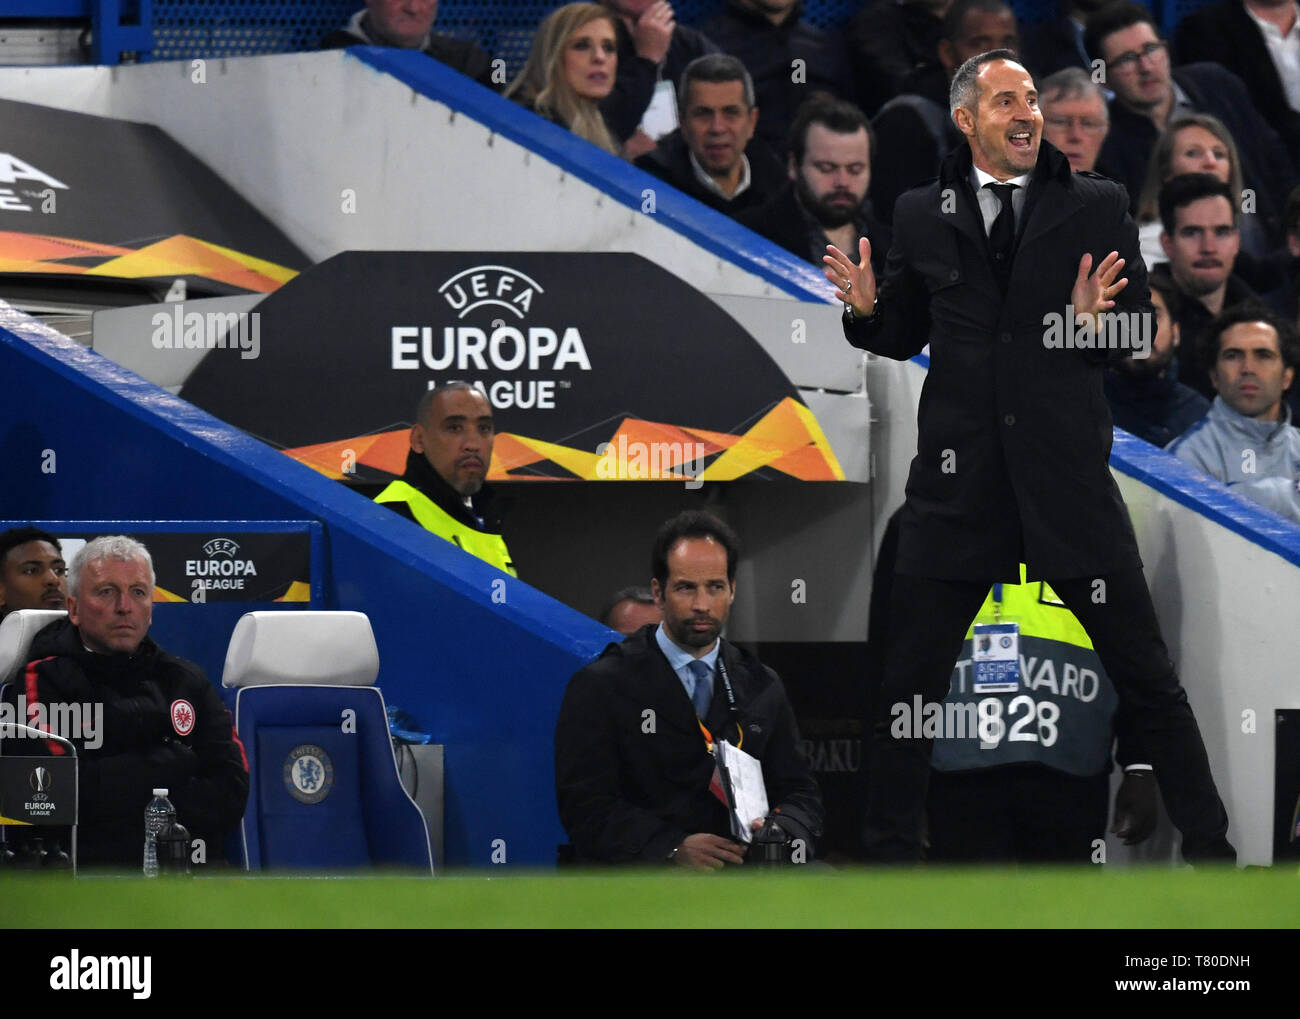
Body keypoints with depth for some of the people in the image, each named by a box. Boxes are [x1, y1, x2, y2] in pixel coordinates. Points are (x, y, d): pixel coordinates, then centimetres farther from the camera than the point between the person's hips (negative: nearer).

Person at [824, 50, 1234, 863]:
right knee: (910, 682, 6)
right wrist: (867, 309, -5)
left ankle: (1210, 848, 11)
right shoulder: (922, 216, 7)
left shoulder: (1099, 207, 3)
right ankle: (891, 851, 20)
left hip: (1068, 480, -1)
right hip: (958, 483, 1)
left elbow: (1143, 337, 3)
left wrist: (1097, 320, -18)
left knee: (1147, 676, 2)